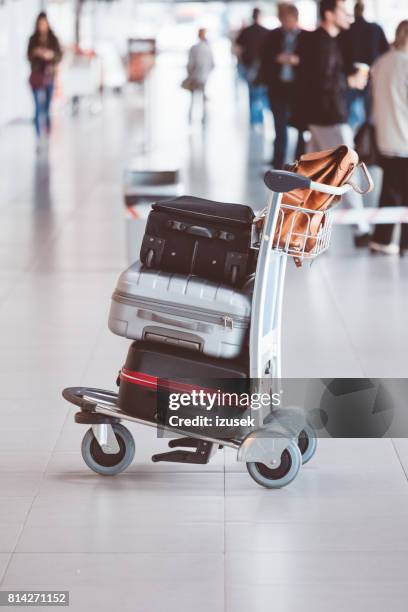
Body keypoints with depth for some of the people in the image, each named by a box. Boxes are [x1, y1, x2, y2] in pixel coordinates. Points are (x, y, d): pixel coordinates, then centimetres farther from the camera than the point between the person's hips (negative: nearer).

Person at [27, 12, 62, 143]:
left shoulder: (53, 39, 4)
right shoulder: (33, 40, 2)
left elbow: (59, 56, 3)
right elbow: (29, 56, 2)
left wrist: (52, 55, -17)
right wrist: (36, 53, -18)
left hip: (50, 76, 1)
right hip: (37, 76, -1)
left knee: (48, 107, 4)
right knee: (39, 107, -8)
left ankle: (49, 132, 14)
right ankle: (39, 136, -7)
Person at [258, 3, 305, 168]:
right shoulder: (274, 35, 6)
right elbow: (265, 58, 2)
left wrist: (297, 60, -22)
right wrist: (276, 59, -16)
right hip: (278, 87, 2)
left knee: (302, 129, 4)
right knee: (280, 130, 8)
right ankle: (277, 167, 14)